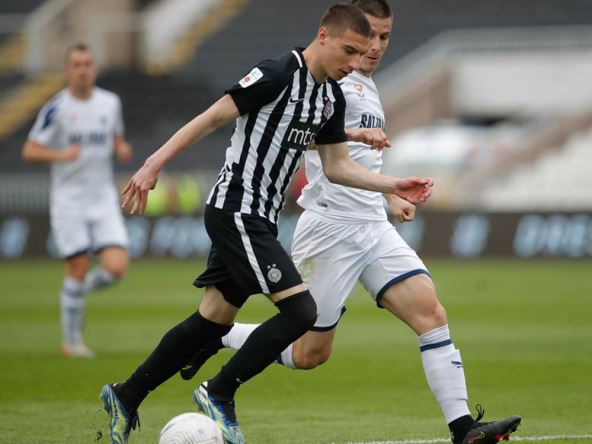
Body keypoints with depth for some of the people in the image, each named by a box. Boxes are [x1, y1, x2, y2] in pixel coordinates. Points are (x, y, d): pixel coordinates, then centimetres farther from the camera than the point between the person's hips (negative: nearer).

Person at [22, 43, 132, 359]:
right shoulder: (57, 108, -8)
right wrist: (61, 155, -24)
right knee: (78, 268, -7)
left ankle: (83, 288, 21)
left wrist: (122, 149, -3)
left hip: (104, 199, 3)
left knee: (116, 268, -12)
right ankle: (72, 341, 8)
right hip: (69, 199, -3)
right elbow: (29, 151, -7)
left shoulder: (110, 103, 5)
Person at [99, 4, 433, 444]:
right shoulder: (279, 74, -17)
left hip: (259, 218, 9)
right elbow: (212, 117, -16)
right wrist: (154, 164, -19)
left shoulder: (332, 97, 10)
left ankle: (125, 397, 24)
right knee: (300, 310, -15)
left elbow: (338, 166, 17)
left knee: (214, 320, 13)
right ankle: (219, 395, -4)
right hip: (236, 212, -9)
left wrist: (394, 186, 6)